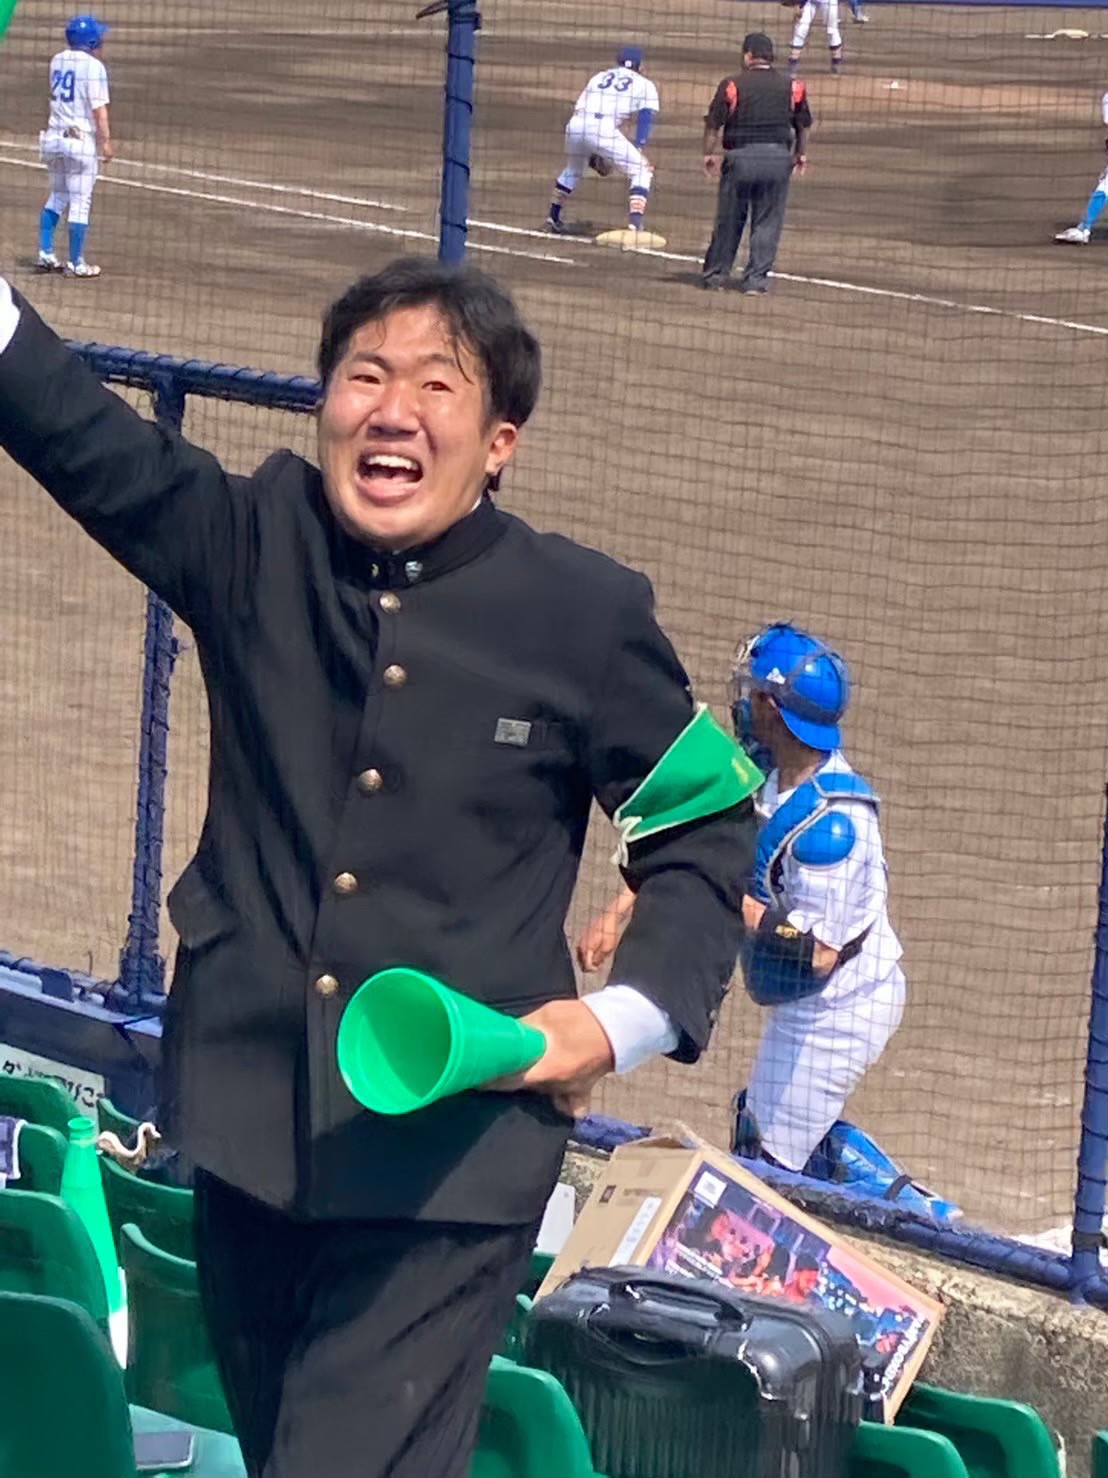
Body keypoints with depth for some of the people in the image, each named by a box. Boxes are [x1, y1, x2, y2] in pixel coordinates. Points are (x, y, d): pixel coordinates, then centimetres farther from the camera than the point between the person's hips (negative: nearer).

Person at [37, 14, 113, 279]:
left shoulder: (57, 61, 8)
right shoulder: (93, 66, -12)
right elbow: (99, 108, -16)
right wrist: (106, 141, -13)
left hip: (52, 136, 7)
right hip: (80, 140, -7)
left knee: (57, 196, 21)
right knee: (80, 202, 0)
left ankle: (45, 254, 16)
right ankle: (76, 264, 3)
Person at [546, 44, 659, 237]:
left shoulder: (598, 77, 32)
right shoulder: (644, 85, 21)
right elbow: (646, 117, 5)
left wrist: (593, 156, 29)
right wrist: (639, 150, -4)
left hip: (575, 126, 5)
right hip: (603, 130, -5)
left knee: (573, 169, 33)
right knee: (641, 170, 7)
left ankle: (553, 218, 40)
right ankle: (635, 225, -10)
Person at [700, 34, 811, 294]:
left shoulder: (732, 85, -4)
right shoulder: (792, 87, 4)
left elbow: (713, 123, -3)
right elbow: (803, 125, 13)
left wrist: (709, 155, 9)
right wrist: (801, 154, 26)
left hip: (740, 157, -1)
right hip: (778, 158, 1)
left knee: (729, 218, 10)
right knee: (767, 222, 7)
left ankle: (715, 274, 18)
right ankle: (756, 278, 4)